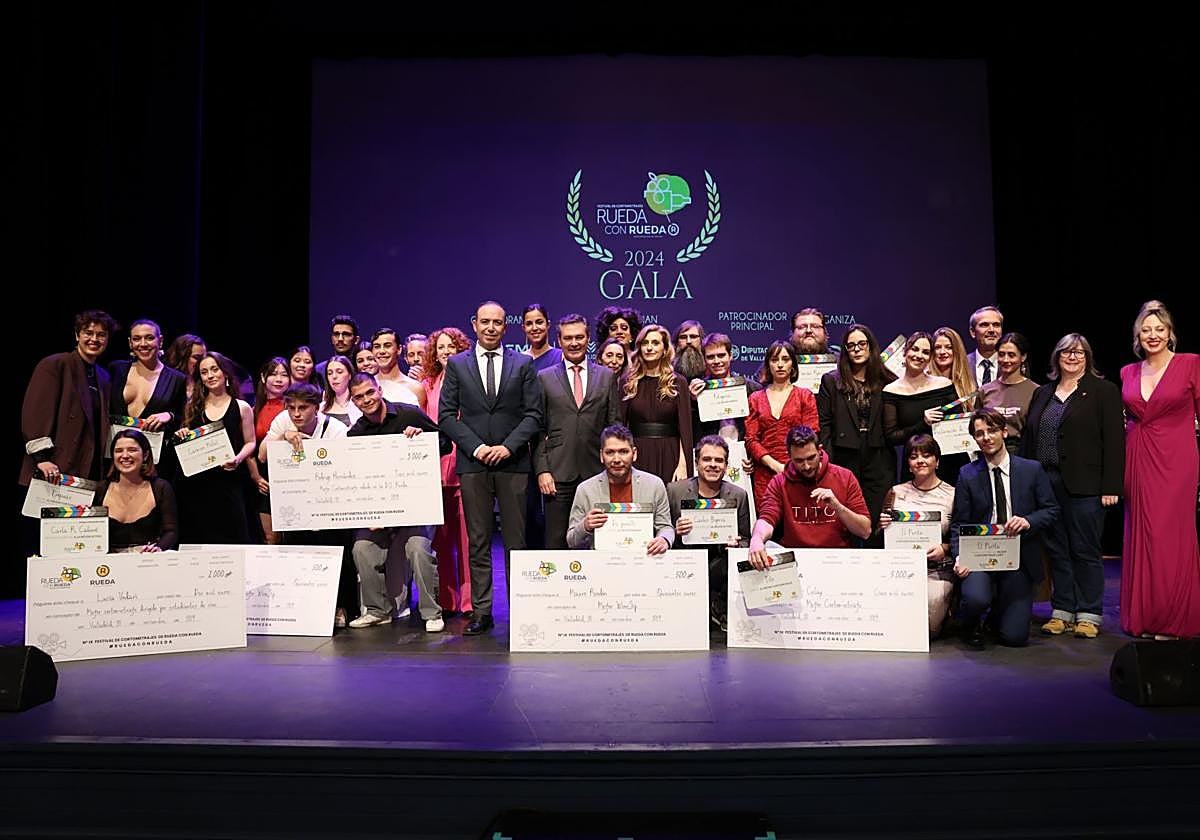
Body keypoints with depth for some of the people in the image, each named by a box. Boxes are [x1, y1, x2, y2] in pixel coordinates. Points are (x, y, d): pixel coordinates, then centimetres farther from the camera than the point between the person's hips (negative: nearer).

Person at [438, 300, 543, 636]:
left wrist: (508, 446, -10)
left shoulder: (523, 364, 8)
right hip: (472, 463, 1)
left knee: (516, 540, 3)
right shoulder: (456, 364, 9)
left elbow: (533, 414, 3)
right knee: (478, 542, 4)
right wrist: (475, 447, -7)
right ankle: (481, 612, 10)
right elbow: (446, 415, 5)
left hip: (513, 462, 0)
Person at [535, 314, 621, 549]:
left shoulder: (607, 377, 10)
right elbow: (538, 430, 5)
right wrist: (542, 470, -4)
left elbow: (615, 426, 9)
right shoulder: (544, 378, 8)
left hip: (596, 473, 1)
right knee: (556, 542, 2)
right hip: (558, 474, -1)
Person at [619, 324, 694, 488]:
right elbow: (619, 424, 4)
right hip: (637, 455, 1)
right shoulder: (627, 382, 8)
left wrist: (683, 465, -10)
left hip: (669, 455, 0)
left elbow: (685, 427, 0)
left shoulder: (678, 383, 5)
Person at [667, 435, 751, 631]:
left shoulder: (738, 495, 6)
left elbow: (745, 540, 12)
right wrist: (675, 532, -18)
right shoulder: (674, 490, 1)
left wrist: (736, 545, -12)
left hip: (720, 565, 2)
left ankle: (719, 608, -2)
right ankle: (719, 609, -3)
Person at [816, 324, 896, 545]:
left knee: (876, 524, 2)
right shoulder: (831, 381, 6)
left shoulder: (886, 382, 9)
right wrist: (826, 464, -5)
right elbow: (824, 425, 1)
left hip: (879, 463, 1)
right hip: (844, 462, -1)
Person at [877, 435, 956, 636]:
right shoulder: (896, 493, 11)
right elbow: (881, 539, 15)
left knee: (929, 625, -22)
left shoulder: (952, 495, 4)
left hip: (938, 569, -1)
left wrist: (945, 548, -12)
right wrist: (883, 527, -7)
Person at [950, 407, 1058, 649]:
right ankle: (970, 626, 7)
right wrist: (959, 558, -14)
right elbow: (959, 523, 1)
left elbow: (1051, 510, 6)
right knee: (976, 599, -31)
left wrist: (1028, 521, -15)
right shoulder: (967, 474, 3)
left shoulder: (1032, 469, 5)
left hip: (1019, 559, 1)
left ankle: (1000, 615, 34)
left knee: (1014, 637, -4)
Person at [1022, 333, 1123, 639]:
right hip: (1046, 483, 5)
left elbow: (1114, 441, -5)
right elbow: (1027, 438, 14)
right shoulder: (1042, 394, 17)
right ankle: (1062, 611, 17)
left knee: (1086, 550, 1)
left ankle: (1089, 615, 12)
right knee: (1056, 550, 8)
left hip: (1084, 485, -4)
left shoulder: (1103, 391, 2)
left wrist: (1111, 487, -12)